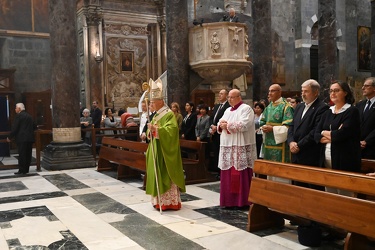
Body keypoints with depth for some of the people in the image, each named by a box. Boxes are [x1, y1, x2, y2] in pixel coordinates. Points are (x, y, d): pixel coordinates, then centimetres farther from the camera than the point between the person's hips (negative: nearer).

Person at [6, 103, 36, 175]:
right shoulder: (29, 116, 14)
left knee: (22, 155, -4)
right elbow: (34, 126, 18)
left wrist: (10, 137, -3)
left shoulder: (19, 116, -8)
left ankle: (22, 170, -3)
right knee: (28, 154, 9)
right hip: (30, 138, 7)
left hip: (22, 139, -7)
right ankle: (26, 169, 14)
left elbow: (14, 128, -11)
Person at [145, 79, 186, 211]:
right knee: (157, 174, 11)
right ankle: (160, 200, 20)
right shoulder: (156, 115, 15)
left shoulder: (169, 114, -12)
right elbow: (152, 132, 18)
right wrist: (150, 130, -5)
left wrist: (156, 129, -32)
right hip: (156, 150, 9)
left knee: (166, 175, -5)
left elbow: (172, 129, -26)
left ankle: (170, 201, 3)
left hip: (165, 151, -9)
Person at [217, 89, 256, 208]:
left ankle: (242, 200, 2)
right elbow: (220, 123, 17)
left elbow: (243, 125, -18)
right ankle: (229, 199, 15)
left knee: (240, 174, -6)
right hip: (227, 147, 8)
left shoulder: (246, 109, -5)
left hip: (241, 147, -7)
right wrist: (221, 125, -7)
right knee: (228, 174, 7)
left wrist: (227, 125, -12)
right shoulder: (227, 110, 20)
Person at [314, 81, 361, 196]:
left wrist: (325, 133, -2)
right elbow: (316, 135, 6)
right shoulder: (328, 113, 15)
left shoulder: (352, 111, -4)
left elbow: (342, 133, -17)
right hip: (327, 160, 6)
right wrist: (332, 136, -10)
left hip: (344, 161, -6)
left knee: (344, 195, -1)